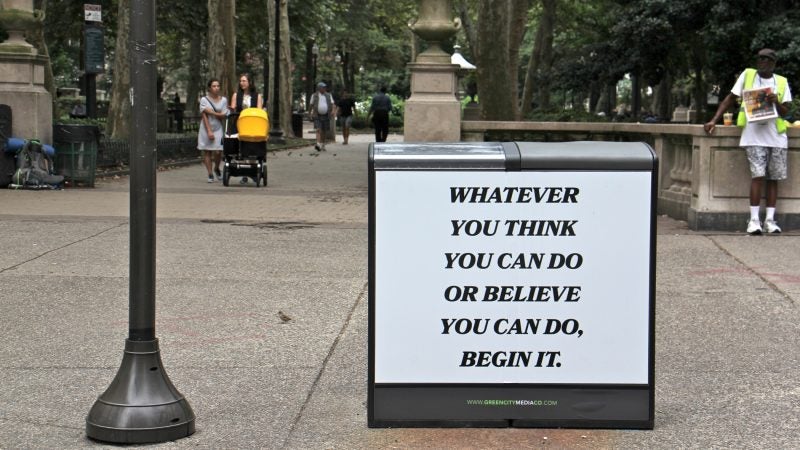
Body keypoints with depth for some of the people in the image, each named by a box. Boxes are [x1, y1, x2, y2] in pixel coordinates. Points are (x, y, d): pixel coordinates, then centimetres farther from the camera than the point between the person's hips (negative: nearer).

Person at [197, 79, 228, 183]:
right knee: (207, 152, 0)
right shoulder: (204, 100, 0)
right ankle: (210, 174, 8)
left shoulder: (223, 100, 6)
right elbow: (204, 116, -6)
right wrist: (209, 131, -13)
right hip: (206, 129, -1)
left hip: (218, 129, 1)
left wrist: (212, 112, -12)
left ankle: (216, 168, 21)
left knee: (218, 152, -8)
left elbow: (223, 115, -1)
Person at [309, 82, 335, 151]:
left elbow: (333, 104, -1)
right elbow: (311, 105, 10)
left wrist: (333, 111, -18)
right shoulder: (314, 95, 2)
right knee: (319, 130, -18)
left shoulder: (328, 95, 7)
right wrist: (311, 113, 8)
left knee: (324, 132, 9)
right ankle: (318, 145, -31)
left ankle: (322, 146, 22)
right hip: (317, 116, -3)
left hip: (326, 116, 3)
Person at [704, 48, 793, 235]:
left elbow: (785, 112, 6)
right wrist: (714, 120, -1)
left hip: (776, 137, 3)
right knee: (758, 175, -12)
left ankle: (770, 219, 7)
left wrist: (776, 102, -16)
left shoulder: (782, 82, 10)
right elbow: (730, 99, 8)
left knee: (773, 178, 3)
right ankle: (754, 219, -9)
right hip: (754, 136, -3)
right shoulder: (747, 75, 6)